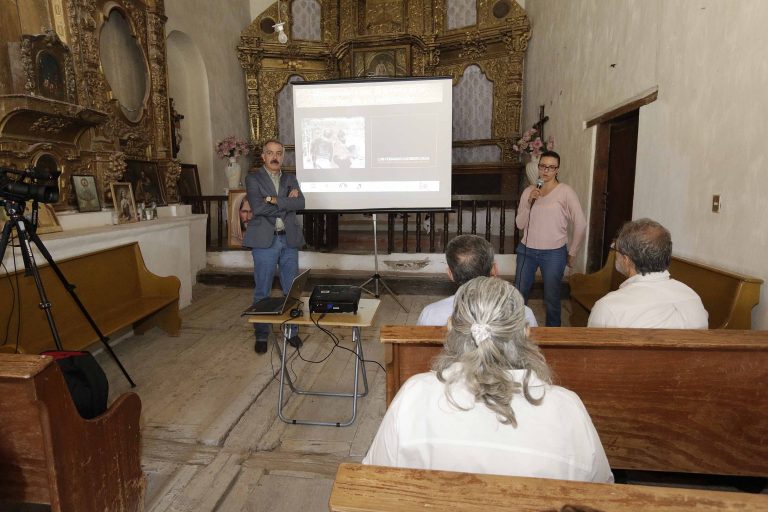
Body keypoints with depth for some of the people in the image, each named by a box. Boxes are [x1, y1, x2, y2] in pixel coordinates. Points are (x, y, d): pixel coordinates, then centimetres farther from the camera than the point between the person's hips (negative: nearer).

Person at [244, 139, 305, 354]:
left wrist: (274, 200, -13)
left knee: (291, 289, 9)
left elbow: (300, 203, -5)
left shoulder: (290, 179, 12)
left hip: (289, 240, 3)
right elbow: (257, 207, -14)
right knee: (262, 291, 4)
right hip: (265, 240, -3)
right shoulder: (253, 179, 2)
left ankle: (292, 330, 23)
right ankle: (261, 335, 18)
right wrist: (287, 201, -8)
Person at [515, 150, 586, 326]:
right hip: (526, 250, 4)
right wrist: (529, 202, -13)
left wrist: (571, 253, -1)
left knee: (552, 299, 10)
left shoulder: (565, 192, -7)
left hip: (554, 253, -3)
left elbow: (581, 225, -6)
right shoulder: (529, 191, 5)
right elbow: (520, 224, 1)